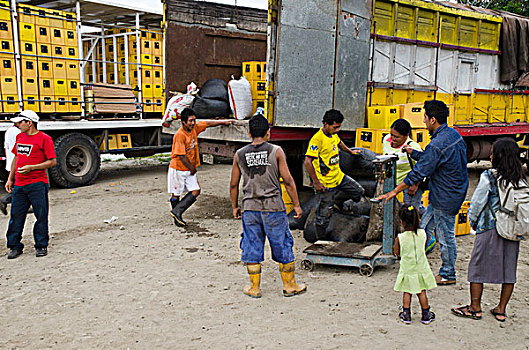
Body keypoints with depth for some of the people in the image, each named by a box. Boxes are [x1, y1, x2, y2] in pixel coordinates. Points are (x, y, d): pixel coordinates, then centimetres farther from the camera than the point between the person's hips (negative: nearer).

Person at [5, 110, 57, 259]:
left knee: (41, 217, 2)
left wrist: (31, 167, -17)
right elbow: (16, 158, 23)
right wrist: (10, 179, 17)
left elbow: (53, 161, -10)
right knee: (16, 216, 7)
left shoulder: (44, 138, -6)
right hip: (19, 185, 6)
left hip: (37, 185, -6)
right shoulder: (19, 137, 15)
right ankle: (15, 246, 18)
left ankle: (41, 246, 13)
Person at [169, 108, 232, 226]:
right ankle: (176, 218, 23)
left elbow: (208, 123, 16)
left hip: (190, 169, 7)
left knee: (196, 191, -2)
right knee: (176, 195, 6)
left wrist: (223, 122, 19)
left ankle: (177, 212, 4)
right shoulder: (180, 135, -22)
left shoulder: (194, 127, 0)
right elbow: (181, 155, -22)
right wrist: (192, 168, -12)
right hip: (178, 169, -7)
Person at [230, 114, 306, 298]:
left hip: (249, 208, 2)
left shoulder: (240, 154, 2)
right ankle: (289, 286, 22)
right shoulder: (276, 151, -6)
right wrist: (296, 205, 2)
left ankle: (254, 288, 20)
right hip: (273, 207, -2)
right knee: (282, 245, 11)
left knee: (252, 247, 12)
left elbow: (234, 184, 6)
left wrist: (235, 207, 18)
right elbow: (288, 181, -7)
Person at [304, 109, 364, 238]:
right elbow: (308, 162, -26)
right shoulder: (317, 139, -22)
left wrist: (350, 151, 45)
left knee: (359, 192, 18)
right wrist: (317, 183, -23)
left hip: (339, 177, 8)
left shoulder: (333, 134, 4)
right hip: (325, 183, -8)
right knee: (323, 216, 0)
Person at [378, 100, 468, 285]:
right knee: (424, 227, 18)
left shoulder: (437, 145, -27)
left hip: (445, 197, -10)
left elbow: (419, 173, -23)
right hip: (455, 191, 10)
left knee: (445, 236, 6)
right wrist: (413, 153, 21)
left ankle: (448, 275, 22)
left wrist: (394, 191, -16)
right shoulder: (453, 134, 3)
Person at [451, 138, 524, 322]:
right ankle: (501, 310, 20)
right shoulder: (521, 179, 2)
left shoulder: (489, 177, -12)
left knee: (478, 266, 7)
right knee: (509, 268, 12)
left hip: (490, 229, -5)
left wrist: (473, 221, 8)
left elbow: (477, 202, -7)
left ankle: (475, 307, 14)